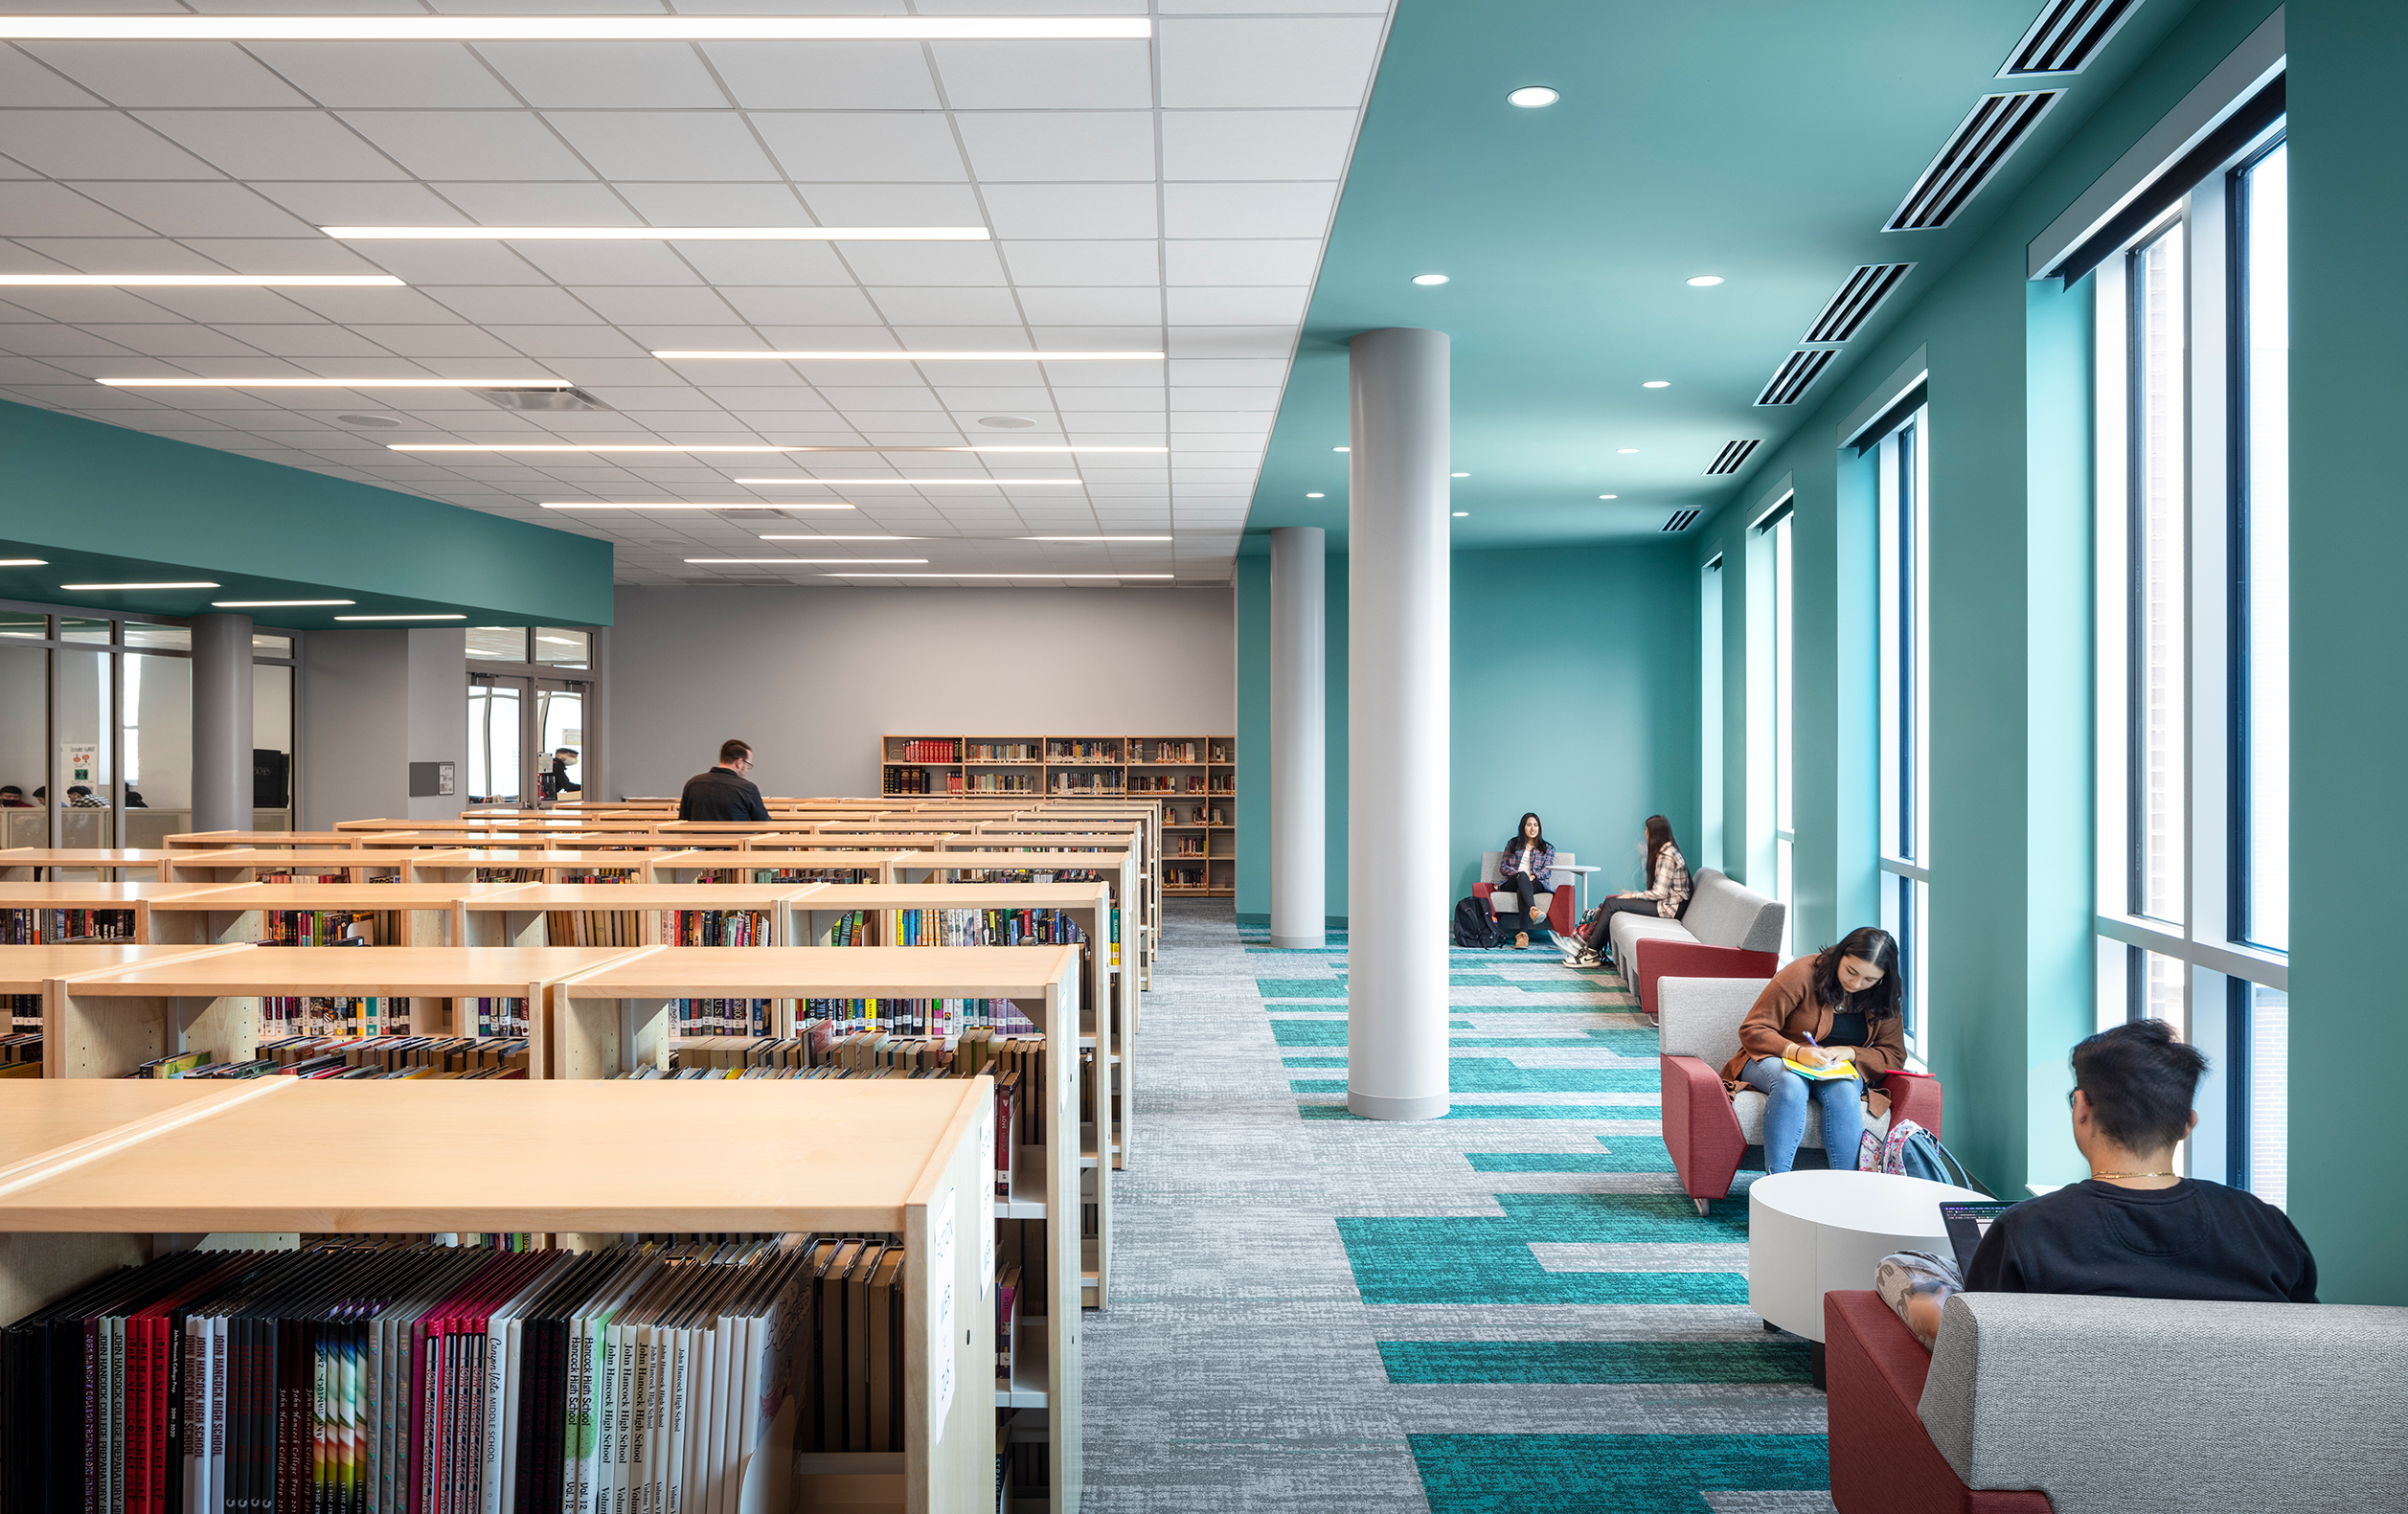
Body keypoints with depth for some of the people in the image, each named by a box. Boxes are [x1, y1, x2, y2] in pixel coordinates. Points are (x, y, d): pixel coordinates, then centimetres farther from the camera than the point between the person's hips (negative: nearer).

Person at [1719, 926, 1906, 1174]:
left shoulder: (1884, 999, 2)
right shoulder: (1802, 974, -13)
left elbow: (1894, 1056, 3)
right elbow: (1752, 1030, -13)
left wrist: (1849, 1052, -17)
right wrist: (1796, 1052, -30)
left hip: (1841, 1070, 3)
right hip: (1776, 1060, -3)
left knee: (1844, 1091, -35)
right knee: (1791, 1084, -39)